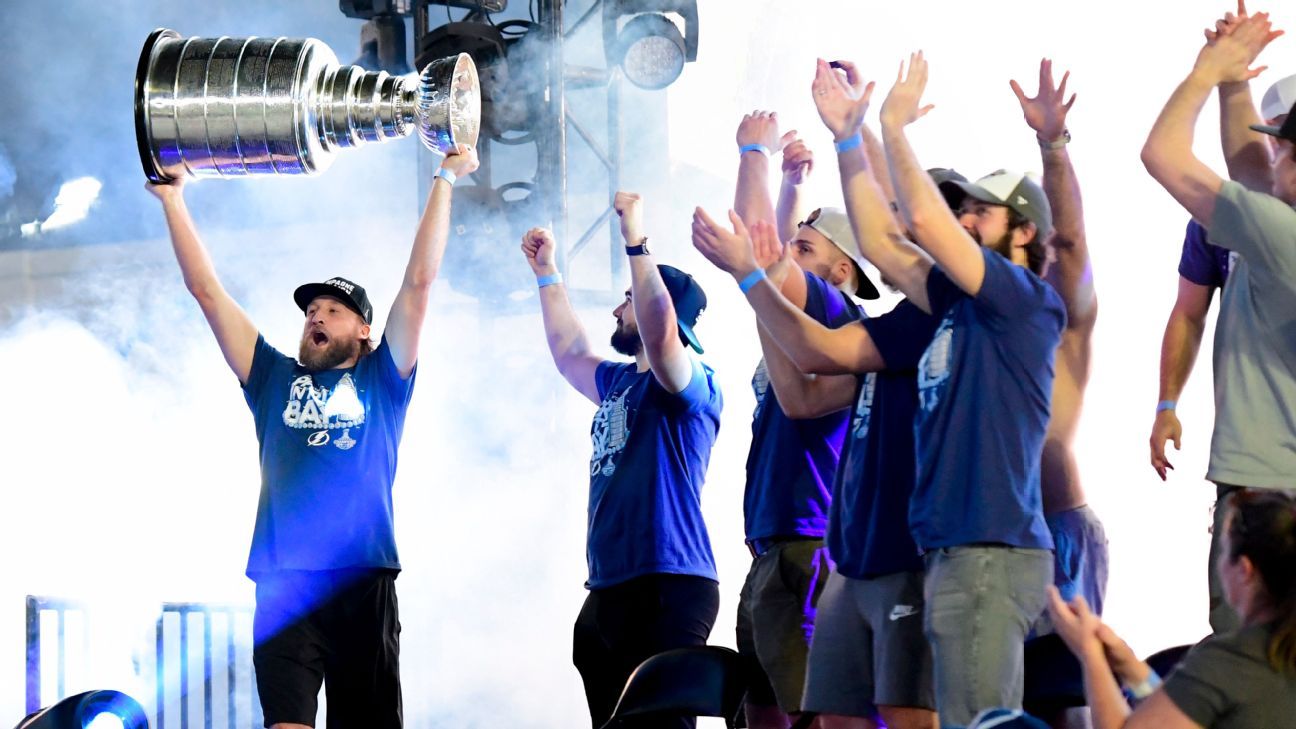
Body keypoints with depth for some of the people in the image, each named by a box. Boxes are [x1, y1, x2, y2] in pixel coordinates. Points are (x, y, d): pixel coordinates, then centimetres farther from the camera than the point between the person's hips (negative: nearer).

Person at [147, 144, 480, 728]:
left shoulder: (382, 381, 13)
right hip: (283, 585, 1)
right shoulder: (275, 380, 18)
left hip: (362, 582, -1)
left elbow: (419, 283, 9)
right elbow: (207, 291, 19)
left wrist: (444, 182, 7)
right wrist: (173, 199, 19)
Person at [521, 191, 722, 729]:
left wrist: (635, 240, -29)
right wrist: (547, 275, 37)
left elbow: (661, 334, -28)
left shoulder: (690, 384, -8)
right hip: (609, 587, 10)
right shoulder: (619, 382, 19)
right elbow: (571, 354, 38)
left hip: (668, 587, -10)